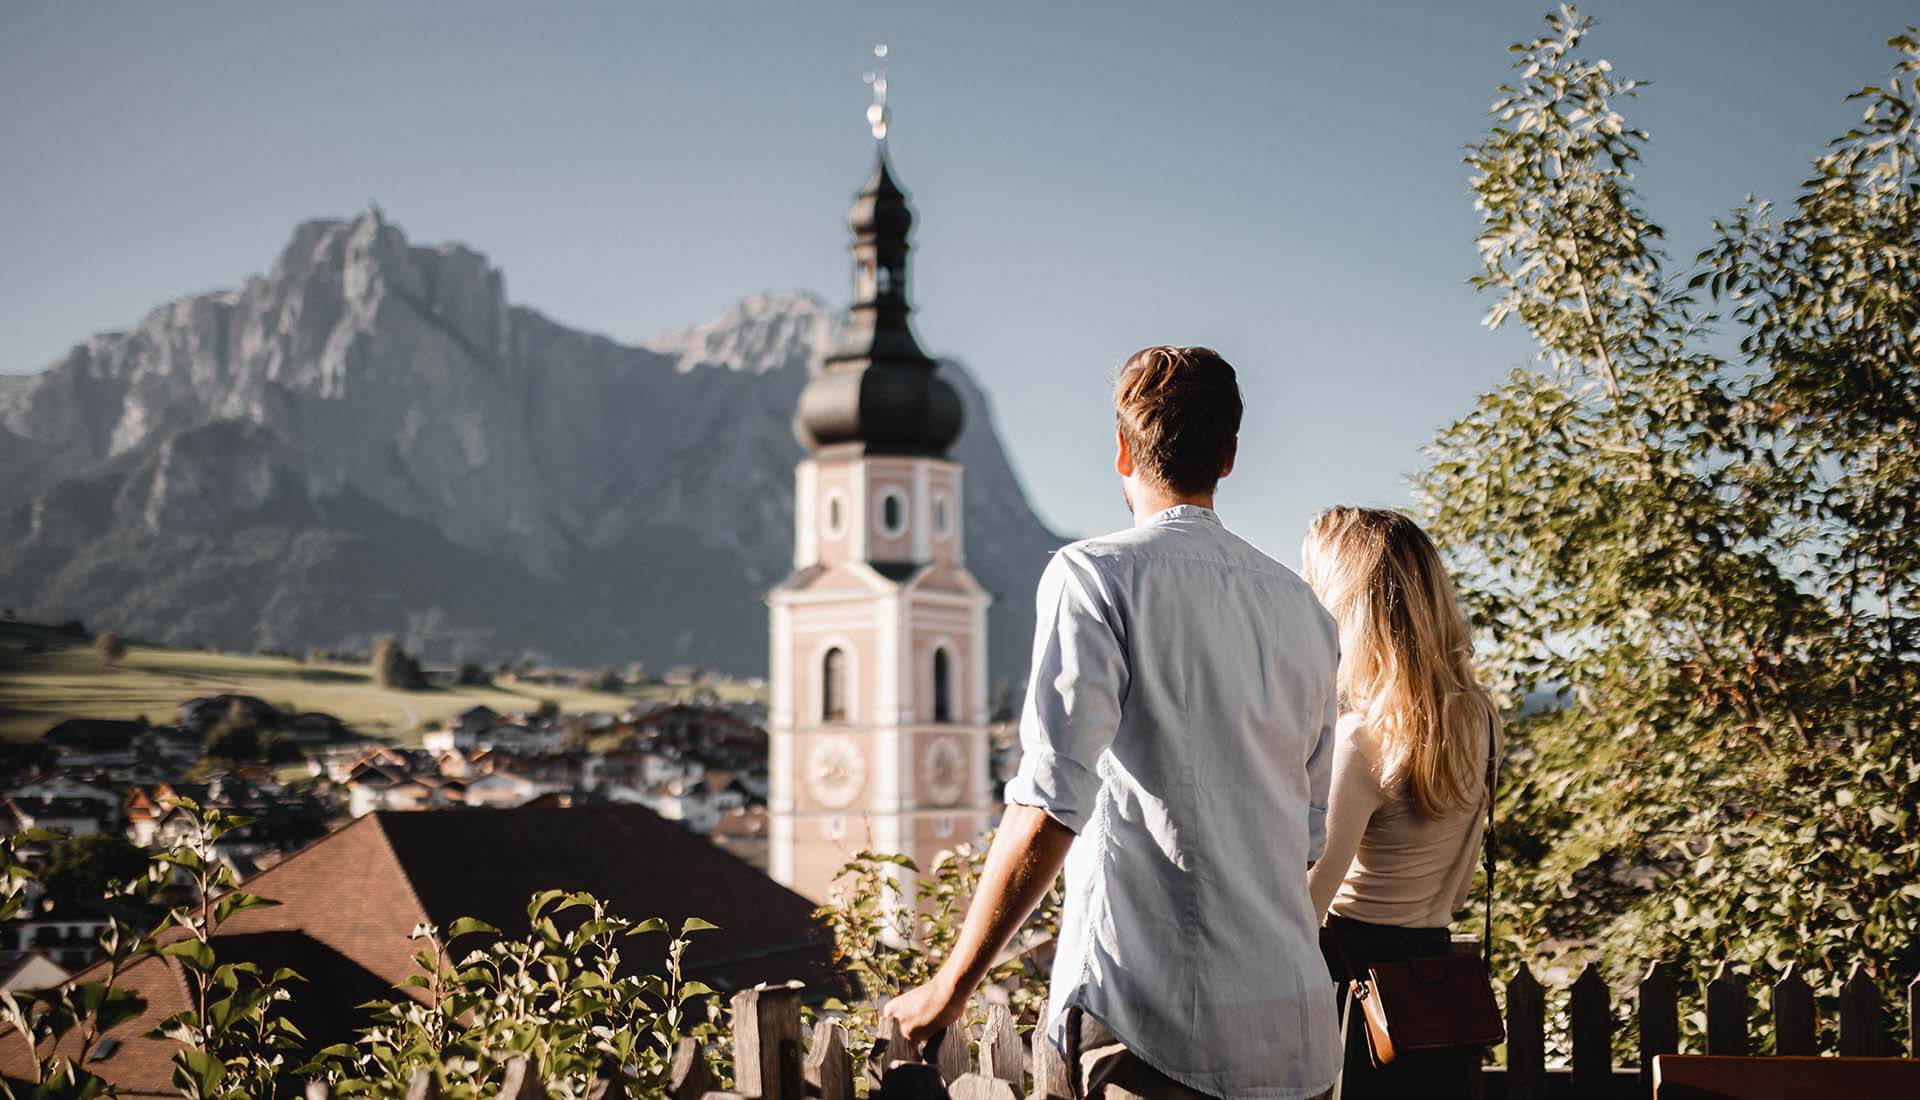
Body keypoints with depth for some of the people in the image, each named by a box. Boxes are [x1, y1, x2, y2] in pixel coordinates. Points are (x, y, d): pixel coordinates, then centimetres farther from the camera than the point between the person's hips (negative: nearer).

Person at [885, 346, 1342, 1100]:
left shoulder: (1095, 576, -7)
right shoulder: (1303, 609, 13)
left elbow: (1048, 809, -16)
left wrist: (949, 988, -9)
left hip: (1155, 1021, -6)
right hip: (1298, 1031, 7)